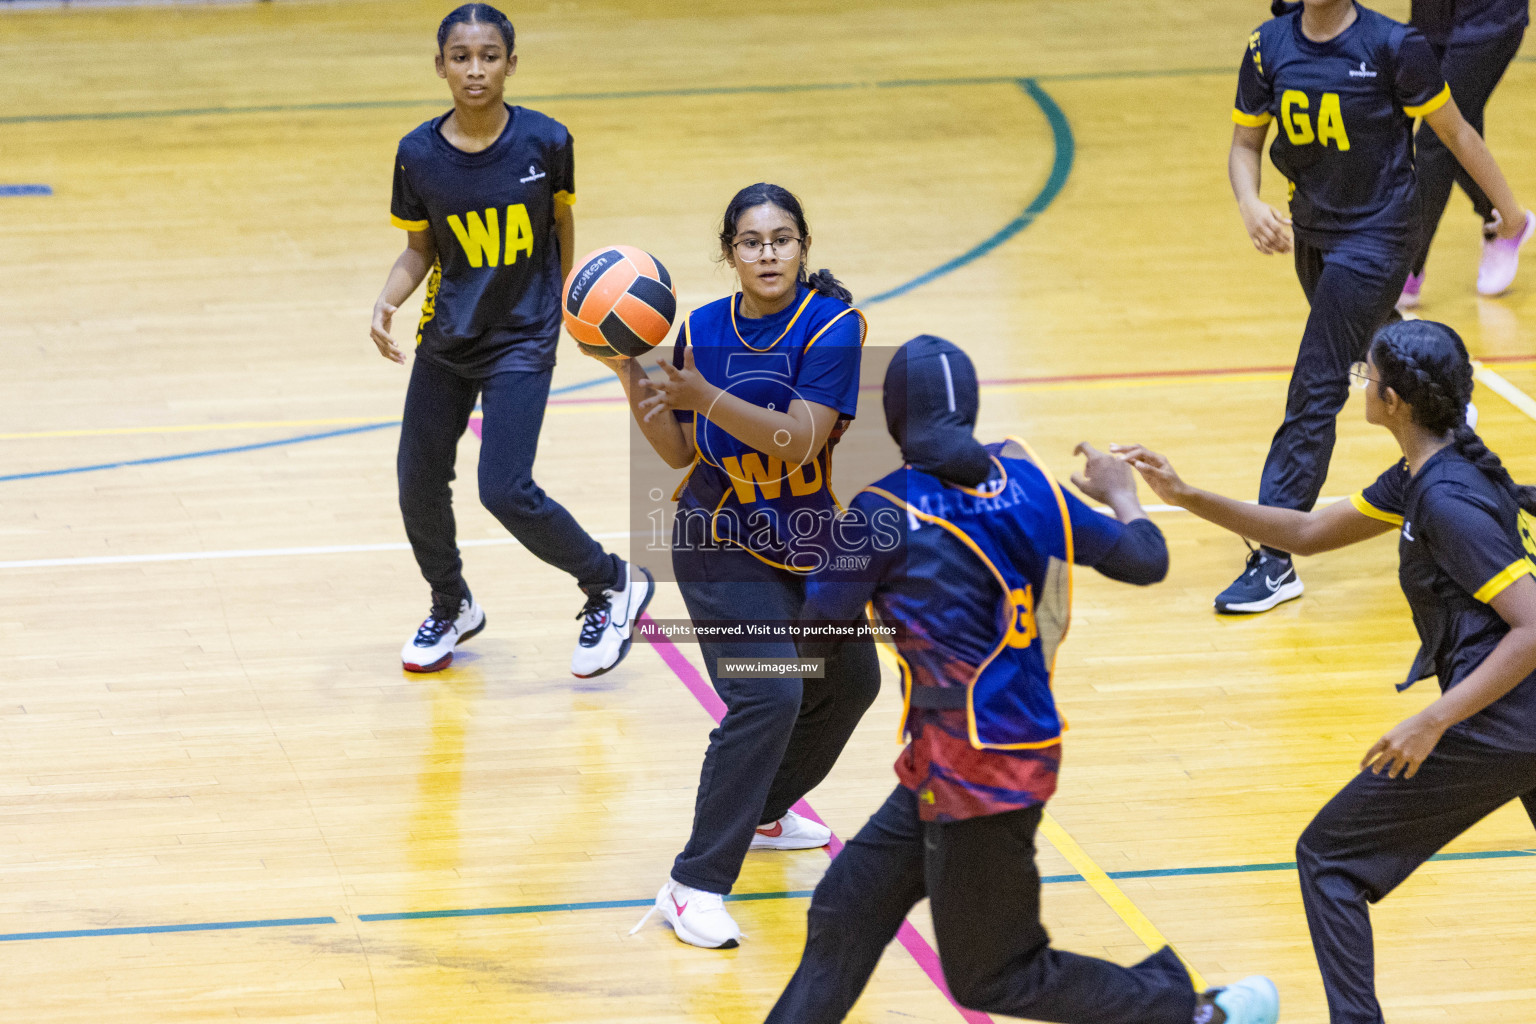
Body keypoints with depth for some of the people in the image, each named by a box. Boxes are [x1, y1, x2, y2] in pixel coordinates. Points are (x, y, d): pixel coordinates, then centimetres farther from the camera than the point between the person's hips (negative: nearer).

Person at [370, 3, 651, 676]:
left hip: (522, 339, -4)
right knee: (418, 486, 7)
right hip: (447, 339, 4)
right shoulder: (419, 154, -8)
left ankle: (612, 584, 9)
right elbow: (420, 248, 3)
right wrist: (388, 299, -15)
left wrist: (558, 302, 14)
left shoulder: (544, 141, -13)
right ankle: (452, 607, 35)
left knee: (504, 490, -14)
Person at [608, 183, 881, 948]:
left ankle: (764, 812, 47)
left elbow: (798, 441, -25)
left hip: (809, 543, 3)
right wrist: (632, 380, -17)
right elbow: (681, 451, -3)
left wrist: (708, 398, -33)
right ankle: (694, 887, -19)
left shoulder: (833, 326, -15)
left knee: (849, 683, 20)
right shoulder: (703, 330, -8)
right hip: (725, 547, -3)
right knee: (768, 693, -21)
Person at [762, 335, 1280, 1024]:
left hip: (975, 775, -8)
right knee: (844, 914, 13)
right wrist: (1120, 495, 28)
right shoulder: (1024, 484, 0)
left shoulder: (882, 513, -16)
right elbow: (1145, 561, 7)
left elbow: (814, 639, -8)